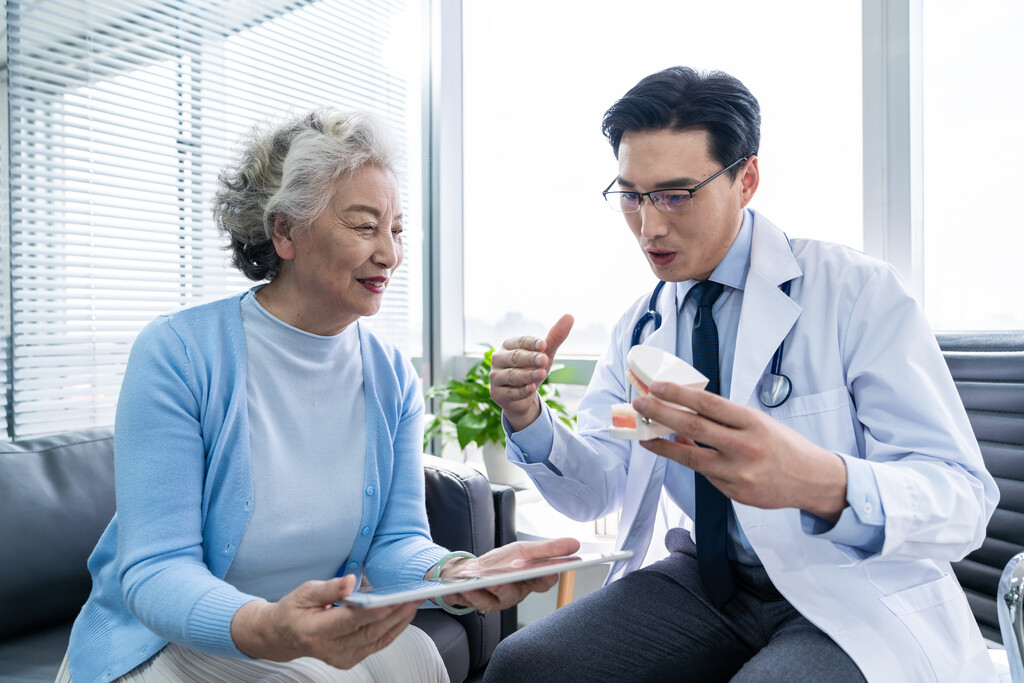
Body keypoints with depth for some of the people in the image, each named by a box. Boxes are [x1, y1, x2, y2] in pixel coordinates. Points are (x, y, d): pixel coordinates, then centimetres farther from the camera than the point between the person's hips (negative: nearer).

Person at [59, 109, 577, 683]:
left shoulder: (393, 378, -3)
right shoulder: (177, 353, -17)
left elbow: (395, 542, -7)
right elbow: (156, 568, -20)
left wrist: (452, 573, -30)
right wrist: (263, 629, -40)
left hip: (325, 636, 3)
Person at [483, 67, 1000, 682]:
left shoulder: (858, 292, -12)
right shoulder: (640, 328, 4)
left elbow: (965, 500, -20)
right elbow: (598, 492, 3)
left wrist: (823, 483, -42)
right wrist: (529, 419, -18)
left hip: (854, 602, -3)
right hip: (704, 582, 4)